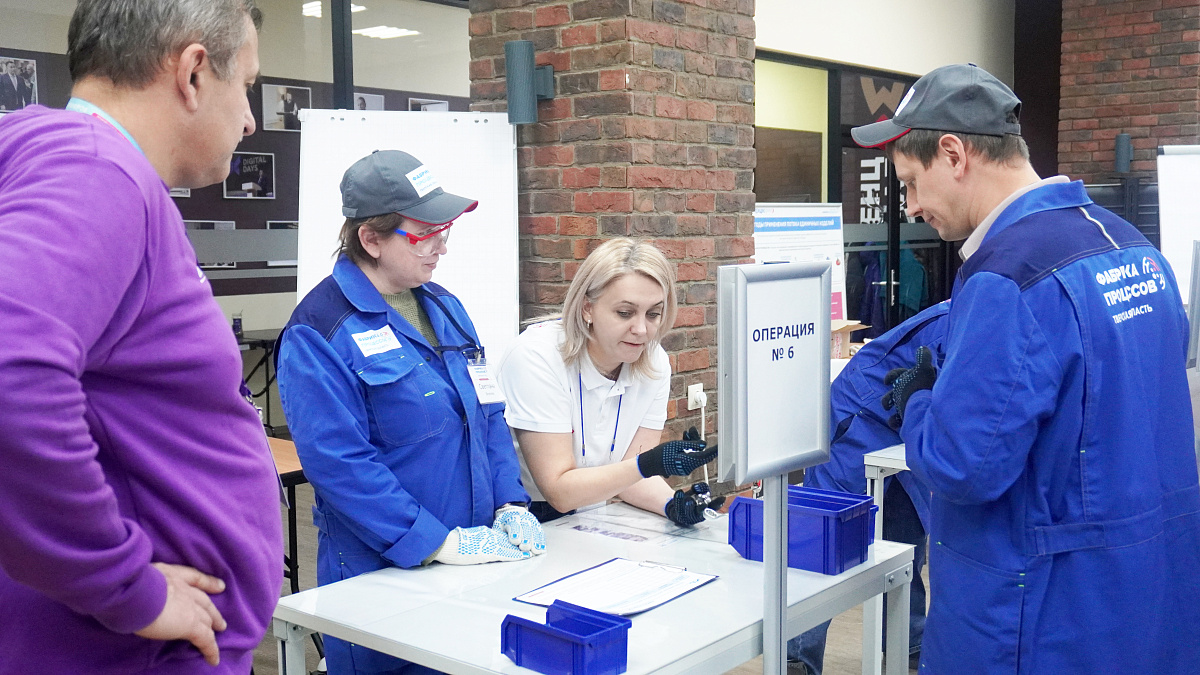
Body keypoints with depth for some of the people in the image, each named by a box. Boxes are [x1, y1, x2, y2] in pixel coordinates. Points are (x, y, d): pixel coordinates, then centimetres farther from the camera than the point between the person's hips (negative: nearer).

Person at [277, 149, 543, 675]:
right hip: (380, 574, -7)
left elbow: (487, 415, 13)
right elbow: (339, 461, -22)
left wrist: (510, 507, -1)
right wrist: (442, 542, -23)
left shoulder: (443, 307, 8)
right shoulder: (319, 331, -15)